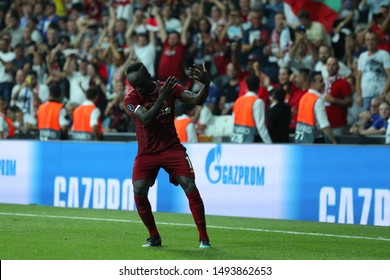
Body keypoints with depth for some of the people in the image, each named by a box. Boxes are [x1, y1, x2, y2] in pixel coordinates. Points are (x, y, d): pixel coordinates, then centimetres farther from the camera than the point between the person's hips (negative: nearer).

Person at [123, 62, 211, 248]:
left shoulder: (170, 87, -6)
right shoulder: (131, 98, -11)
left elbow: (196, 100, -13)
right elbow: (146, 119, -27)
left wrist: (206, 85, -33)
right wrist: (162, 97, -36)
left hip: (172, 148, 0)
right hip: (146, 153, 0)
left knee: (190, 187, -14)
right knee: (139, 192, -16)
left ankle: (203, 238, -7)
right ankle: (154, 237, 3)